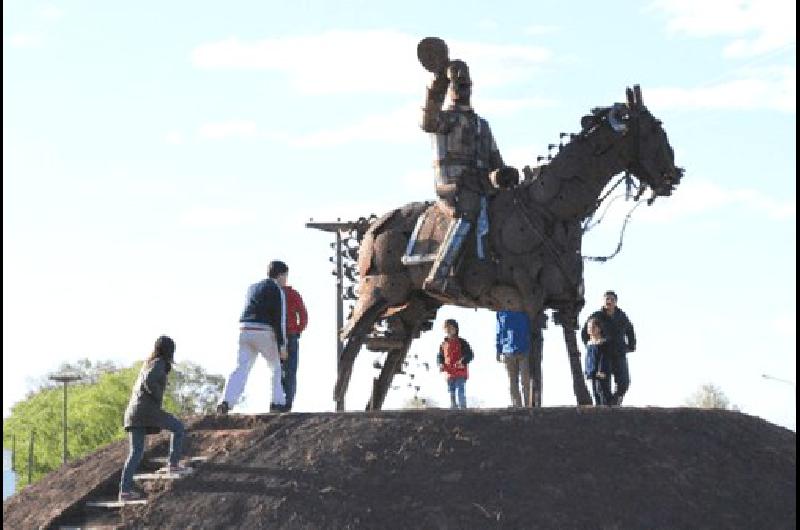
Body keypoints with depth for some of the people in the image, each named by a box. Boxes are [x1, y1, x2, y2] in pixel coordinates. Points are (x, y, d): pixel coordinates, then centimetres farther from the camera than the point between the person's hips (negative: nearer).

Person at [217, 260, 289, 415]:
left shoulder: (253, 288, 23)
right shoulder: (278, 291, 0)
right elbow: (280, 319, -8)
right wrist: (282, 345, -9)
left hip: (245, 331, 5)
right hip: (264, 333, -5)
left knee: (240, 369, -3)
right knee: (276, 367, 15)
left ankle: (226, 403, -21)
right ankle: (277, 403, 12)